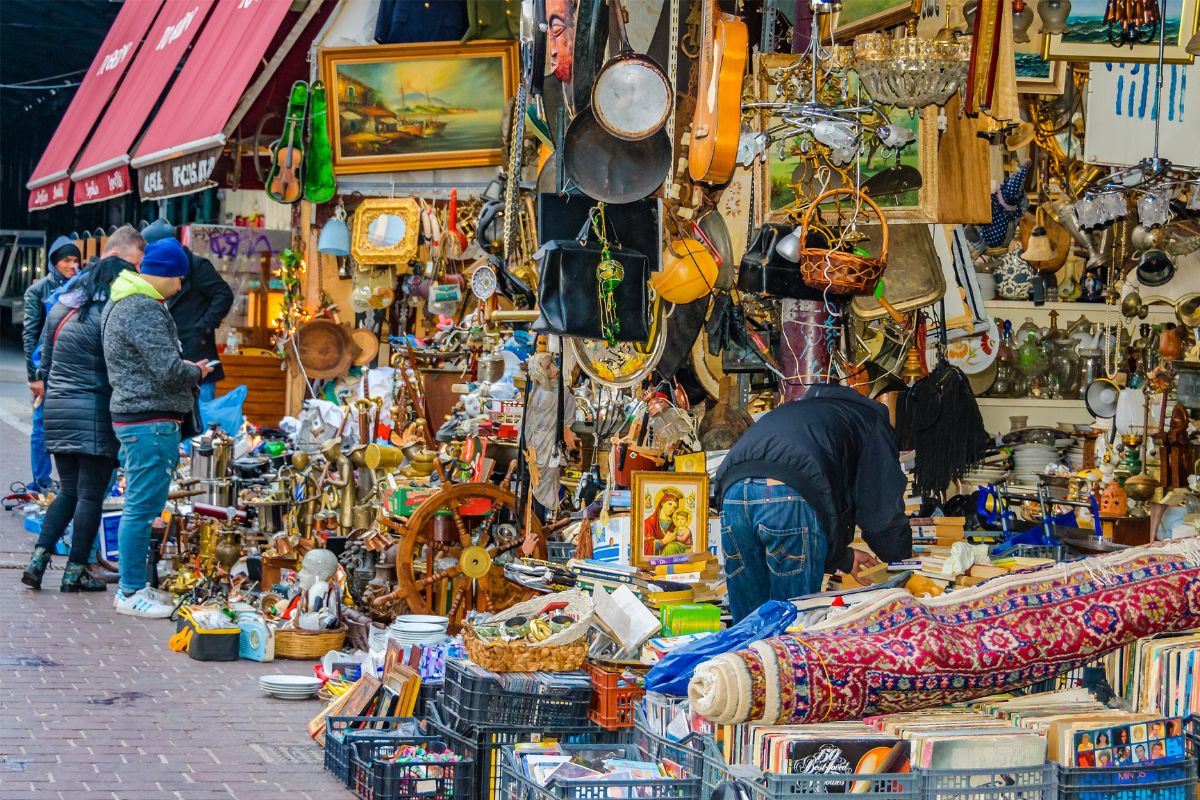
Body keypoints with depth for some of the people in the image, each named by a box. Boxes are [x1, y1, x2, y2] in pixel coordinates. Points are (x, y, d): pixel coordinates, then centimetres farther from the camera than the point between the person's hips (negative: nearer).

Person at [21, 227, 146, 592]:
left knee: (68, 491, 17)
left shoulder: (62, 305, 10)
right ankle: (75, 572, 5)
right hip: (95, 412, -7)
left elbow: (45, 363, 16)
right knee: (90, 495, 2)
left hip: (58, 408, 7)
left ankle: (38, 559, 6)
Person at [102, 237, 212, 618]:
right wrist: (196, 372, 0)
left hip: (134, 418, 11)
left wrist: (186, 368, 13)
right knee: (143, 507, -6)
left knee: (139, 506, 15)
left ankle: (132, 586, 21)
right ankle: (131, 593, -2)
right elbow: (168, 370, -20)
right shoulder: (144, 311, -17)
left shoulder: (121, 302, 18)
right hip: (151, 421, -11)